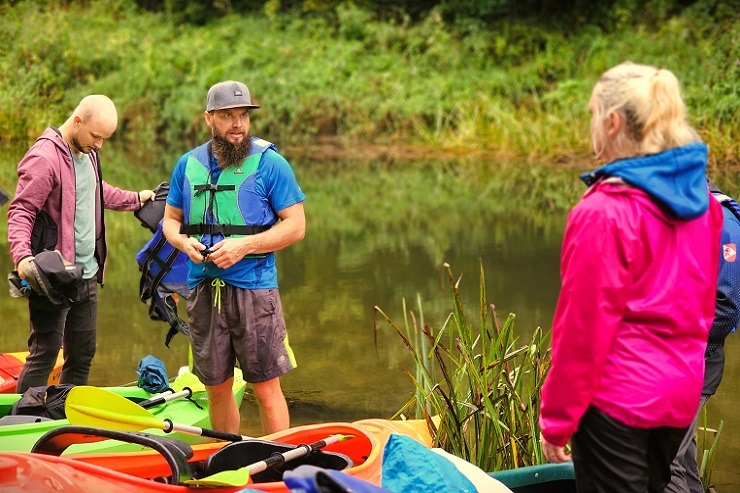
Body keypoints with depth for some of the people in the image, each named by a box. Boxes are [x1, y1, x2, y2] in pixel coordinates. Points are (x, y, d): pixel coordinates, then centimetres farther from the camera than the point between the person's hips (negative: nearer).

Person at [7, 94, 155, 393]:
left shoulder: (88, 152, 13)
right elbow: (21, 212, -18)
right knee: (45, 352, -6)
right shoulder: (44, 158, -15)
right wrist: (22, 255, -31)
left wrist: (135, 199, 40)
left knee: (83, 353, 13)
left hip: (87, 275, 9)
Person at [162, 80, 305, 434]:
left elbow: (295, 226, -5)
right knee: (217, 388, 12)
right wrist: (184, 242, -5)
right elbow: (170, 219, 18)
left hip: (254, 289, -4)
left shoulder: (269, 163, -3)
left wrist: (245, 246, -17)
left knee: (266, 389, -4)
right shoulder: (188, 164, 10)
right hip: (202, 288, 4)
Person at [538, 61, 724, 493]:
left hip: (617, 397, -7)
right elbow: (702, 301, 10)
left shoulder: (605, 212, -19)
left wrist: (557, 419, -8)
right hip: (681, 392, 7)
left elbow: (583, 324, -16)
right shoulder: (700, 199, 2)